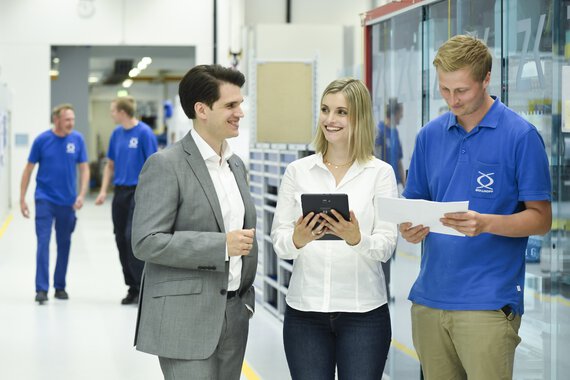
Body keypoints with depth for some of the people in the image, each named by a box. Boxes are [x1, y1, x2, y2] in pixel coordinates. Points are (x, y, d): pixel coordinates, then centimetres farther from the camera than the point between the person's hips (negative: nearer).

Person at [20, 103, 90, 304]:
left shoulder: (77, 139, -3)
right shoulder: (42, 140, -6)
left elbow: (84, 169, 2)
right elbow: (29, 169, 0)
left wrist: (82, 194, -11)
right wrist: (22, 198, -1)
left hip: (67, 202, 2)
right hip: (45, 200, -2)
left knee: (64, 245, 11)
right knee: (43, 243, -9)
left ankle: (60, 287, 22)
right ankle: (42, 289, -8)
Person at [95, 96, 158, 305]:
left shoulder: (144, 133, -10)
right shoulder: (117, 133, 10)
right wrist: (103, 191, 7)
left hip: (138, 192, -7)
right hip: (120, 192, 7)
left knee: (133, 237, -14)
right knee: (121, 239, 7)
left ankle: (144, 287, -7)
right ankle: (133, 288, 16)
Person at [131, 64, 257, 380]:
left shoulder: (236, 165, 14)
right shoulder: (165, 165, -11)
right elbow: (146, 243, -17)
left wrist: (246, 297, 17)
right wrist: (221, 245, -20)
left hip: (233, 316, 7)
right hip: (186, 321, -7)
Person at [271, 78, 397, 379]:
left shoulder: (380, 173, 1)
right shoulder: (297, 171, 5)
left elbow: (386, 245, -5)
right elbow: (278, 241, 2)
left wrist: (356, 239, -26)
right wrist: (297, 240, -20)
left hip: (364, 311, -1)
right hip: (305, 309, 1)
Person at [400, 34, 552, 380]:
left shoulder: (521, 136, -6)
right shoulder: (430, 135, 10)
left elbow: (541, 218, -6)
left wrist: (485, 223, -23)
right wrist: (410, 227, -7)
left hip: (488, 302, -5)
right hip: (430, 298, 5)